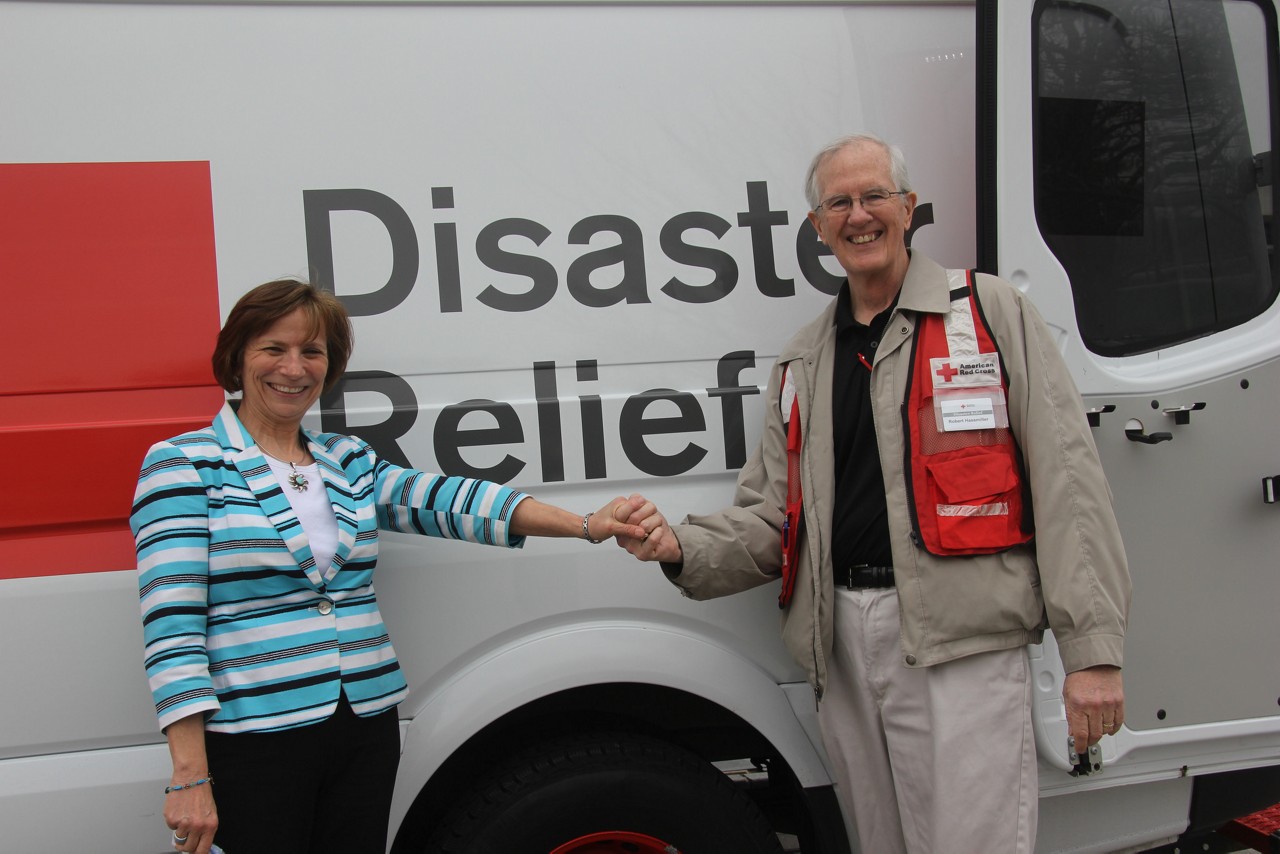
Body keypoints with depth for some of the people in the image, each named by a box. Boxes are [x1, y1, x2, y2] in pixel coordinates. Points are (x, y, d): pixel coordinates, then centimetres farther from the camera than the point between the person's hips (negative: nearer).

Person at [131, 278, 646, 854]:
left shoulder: (351, 462, 11)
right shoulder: (184, 464, -4)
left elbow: (449, 501, -4)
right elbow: (171, 625, -11)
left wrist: (586, 524, -18)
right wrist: (191, 776, -17)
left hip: (367, 732, 5)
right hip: (252, 742, -5)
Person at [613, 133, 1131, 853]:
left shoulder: (993, 312, 2)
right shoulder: (803, 363, 17)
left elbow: (1066, 482, -5)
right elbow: (773, 514, 16)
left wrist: (1093, 650, -11)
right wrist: (682, 547, -5)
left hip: (960, 636, -5)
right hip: (844, 643, 5)